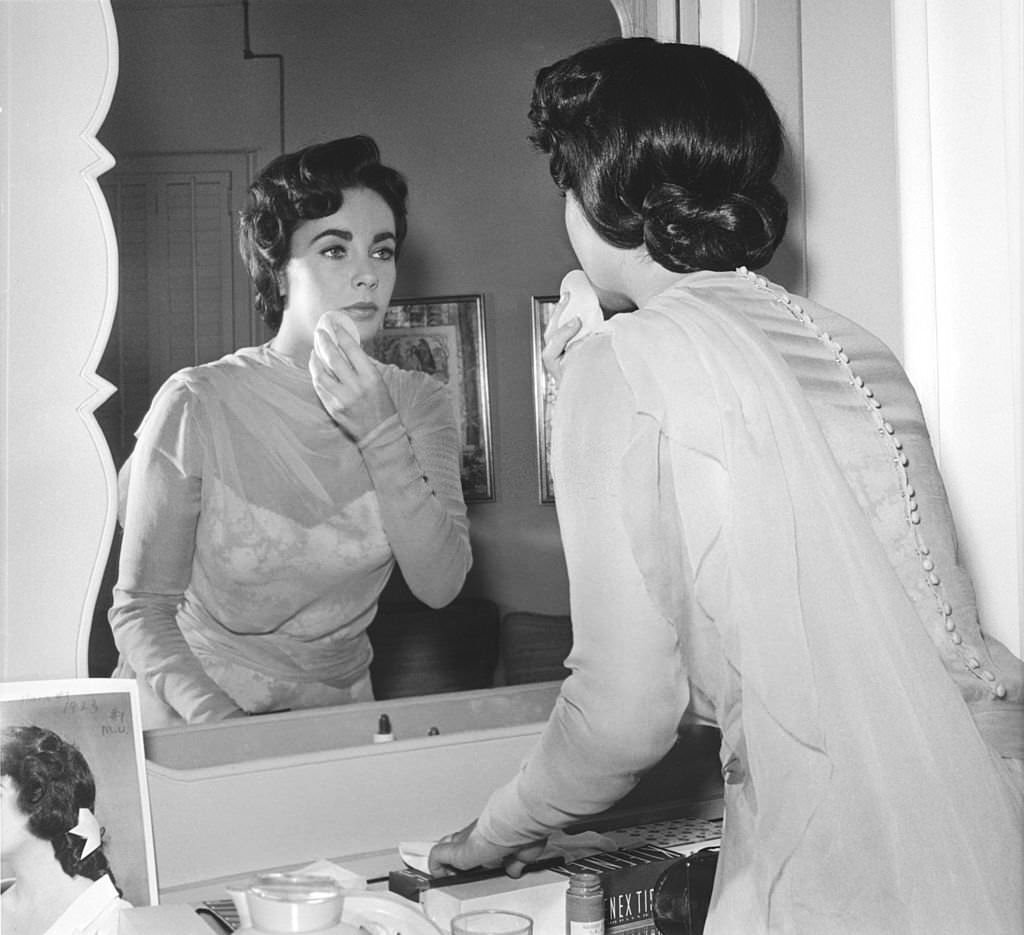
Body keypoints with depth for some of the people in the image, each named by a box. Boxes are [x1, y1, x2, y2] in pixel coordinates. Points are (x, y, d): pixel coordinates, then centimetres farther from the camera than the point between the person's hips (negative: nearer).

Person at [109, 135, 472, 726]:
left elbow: (440, 586, -10)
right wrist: (223, 724, -21)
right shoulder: (197, 405, -11)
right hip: (194, 709, -2)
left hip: (337, 709, 2)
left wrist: (378, 432, -19)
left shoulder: (417, 402, 1)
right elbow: (140, 609, -7)